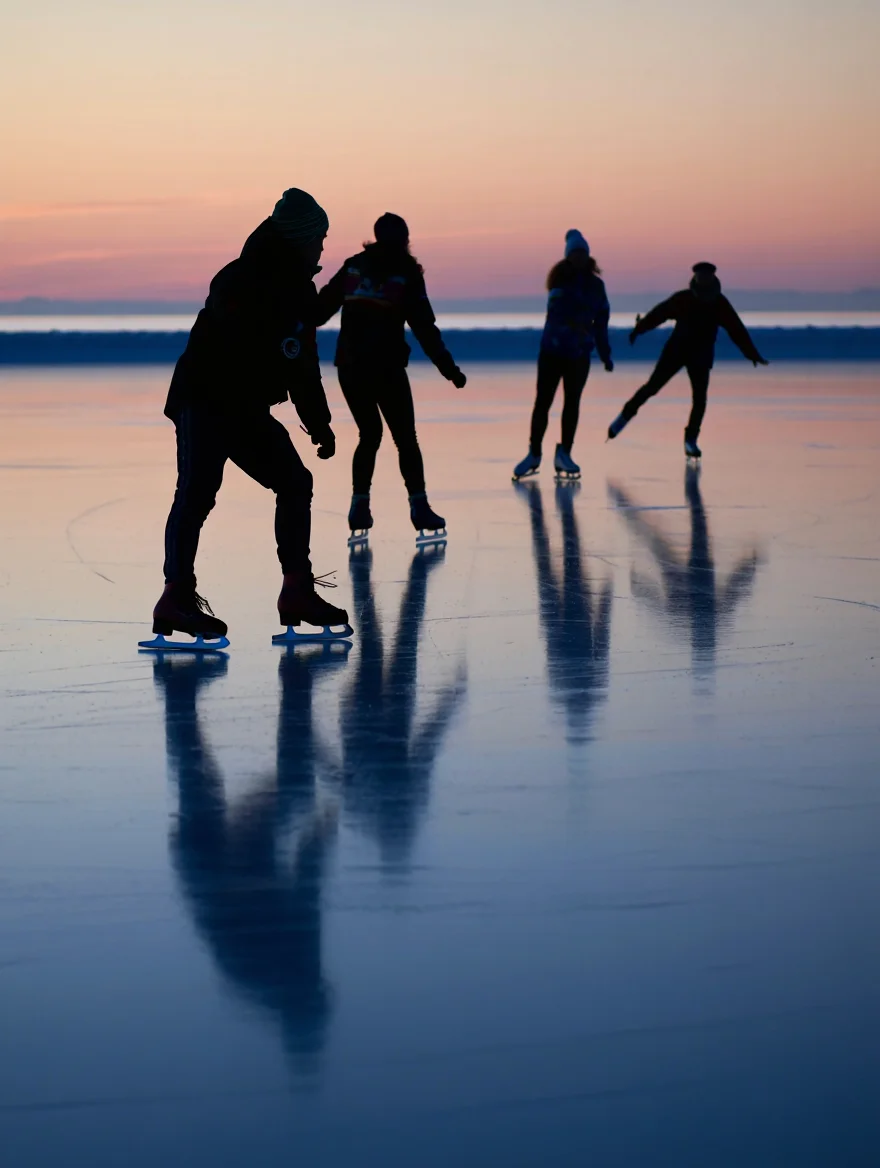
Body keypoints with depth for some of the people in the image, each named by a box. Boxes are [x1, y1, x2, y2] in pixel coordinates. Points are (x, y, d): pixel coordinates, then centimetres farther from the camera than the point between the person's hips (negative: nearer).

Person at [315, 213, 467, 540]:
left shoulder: (353, 266, 9)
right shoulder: (405, 274, -2)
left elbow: (321, 307, 7)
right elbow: (425, 328, -5)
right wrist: (449, 369, -2)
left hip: (349, 366, 4)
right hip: (386, 367, -4)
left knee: (369, 434, 15)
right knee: (405, 437, 4)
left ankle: (360, 506, 4)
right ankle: (419, 507, -3)